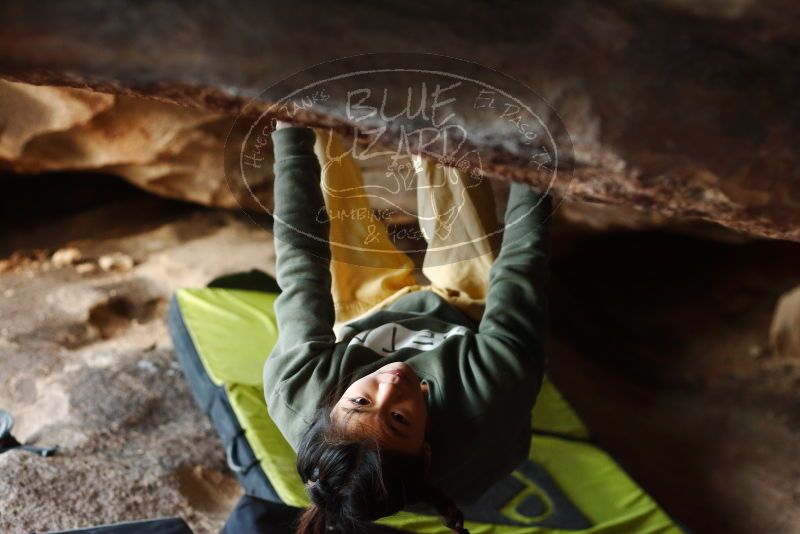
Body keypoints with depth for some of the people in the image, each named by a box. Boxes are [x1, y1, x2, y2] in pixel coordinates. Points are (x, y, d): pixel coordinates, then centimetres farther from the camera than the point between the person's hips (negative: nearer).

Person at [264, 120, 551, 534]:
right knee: (447, 170, 11)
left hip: (368, 307, 1)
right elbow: (520, 264, -36)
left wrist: (293, 131, -24)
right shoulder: (490, 407, -48)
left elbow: (300, 255, -33)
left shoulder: (296, 394, -44)